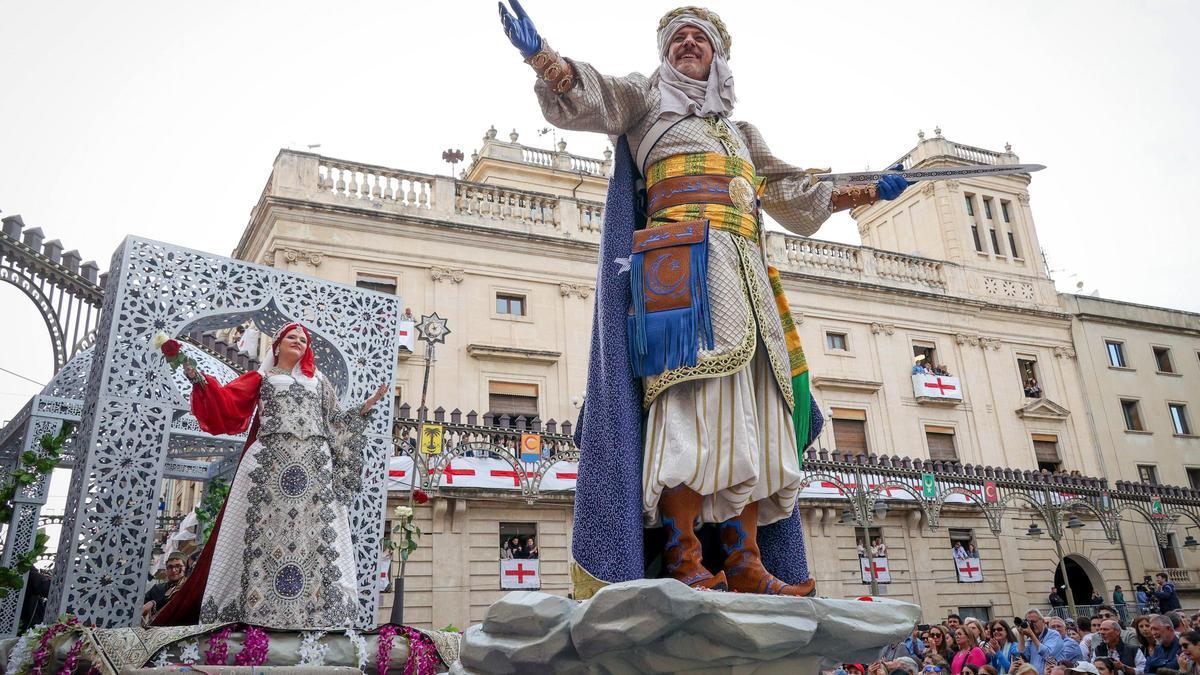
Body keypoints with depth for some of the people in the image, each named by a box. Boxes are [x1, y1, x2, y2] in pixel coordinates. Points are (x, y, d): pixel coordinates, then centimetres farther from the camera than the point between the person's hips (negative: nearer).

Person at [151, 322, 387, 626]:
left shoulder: (319, 382, 27)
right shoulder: (261, 377, 19)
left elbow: (336, 422, 24)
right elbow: (228, 405, 6)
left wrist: (364, 408, 16)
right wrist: (200, 379, -5)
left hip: (315, 464, 2)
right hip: (270, 460, -2)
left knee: (316, 534, -7)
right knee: (266, 530, -9)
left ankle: (320, 616, -9)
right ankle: (258, 613, -8)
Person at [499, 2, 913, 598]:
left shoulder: (738, 130, 35)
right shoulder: (647, 97, 20)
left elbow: (791, 190, 41)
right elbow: (588, 96, 1)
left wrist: (865, 193, 41)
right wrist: (540, 54, -17)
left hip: (746, 272, 6)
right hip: (686, 259, -6)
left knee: (753, 410, -5)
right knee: (698, 393, -23)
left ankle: (746, 565, -6)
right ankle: (683, 561, -24)